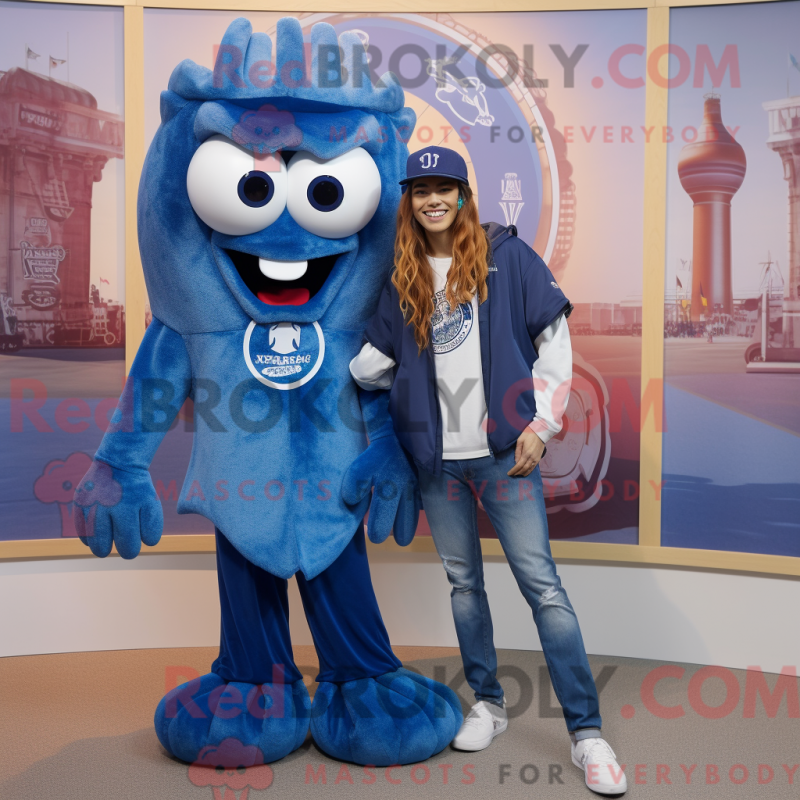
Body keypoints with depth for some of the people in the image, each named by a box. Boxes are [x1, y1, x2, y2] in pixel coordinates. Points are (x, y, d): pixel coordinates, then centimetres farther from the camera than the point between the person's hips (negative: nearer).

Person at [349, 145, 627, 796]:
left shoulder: (508, 256, 0)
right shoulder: (402, 278, 10)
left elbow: (555, 341, -1)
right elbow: (376, 358, 12)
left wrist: (539, 424, -6)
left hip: (503, 451, -4)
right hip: (437, 456, 4)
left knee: (541, 584, -5)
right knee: (463, 582, 13)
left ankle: (587, 731, 3)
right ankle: (488, 703, 29)